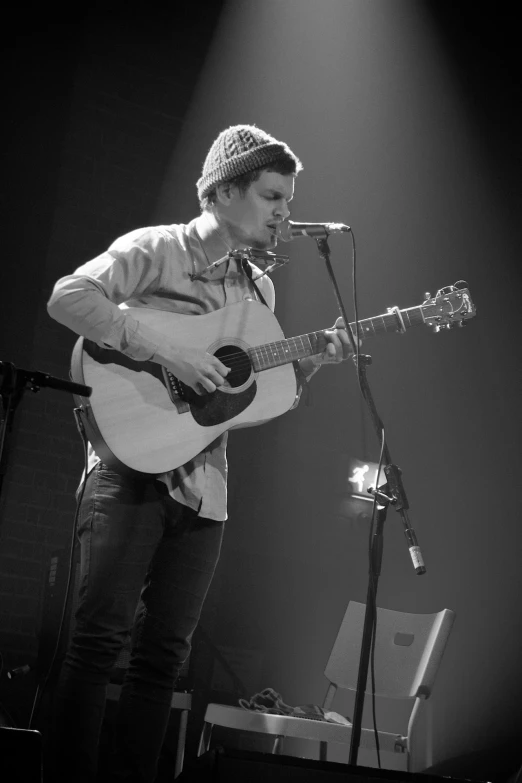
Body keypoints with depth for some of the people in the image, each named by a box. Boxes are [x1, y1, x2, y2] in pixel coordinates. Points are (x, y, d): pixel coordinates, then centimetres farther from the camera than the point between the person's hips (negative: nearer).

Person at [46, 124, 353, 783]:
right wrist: (166, 351, -23)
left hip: (203, 486, 6)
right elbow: (67, 296, -19)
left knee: (164, 650, 6)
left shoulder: (259, 288, 17)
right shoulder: (156, 248, -3)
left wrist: (311, 361, 3)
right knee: (100, 634, -5)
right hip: (132, 466, -6)